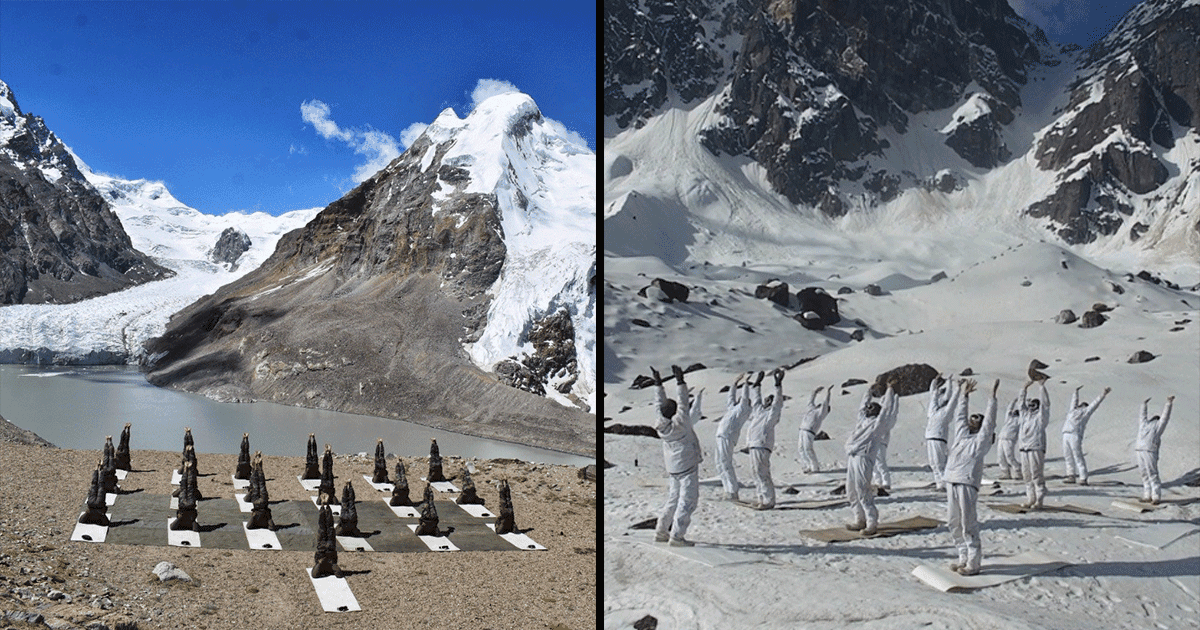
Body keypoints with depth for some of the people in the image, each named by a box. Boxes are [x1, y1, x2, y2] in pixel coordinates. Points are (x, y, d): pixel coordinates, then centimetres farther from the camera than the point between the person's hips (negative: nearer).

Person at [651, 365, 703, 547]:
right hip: (688, 468, -8)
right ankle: (676, 536, -8)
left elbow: (661, 404, 8)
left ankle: (662, 532, 21)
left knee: (673, 499, 17)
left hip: (674, 469, 8)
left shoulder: (662, 425, -2)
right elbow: (684, 404, -20)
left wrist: (658, 383, 11)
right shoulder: (680, 425, -20)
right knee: (687, 502, -4)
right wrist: (680, 382, -21)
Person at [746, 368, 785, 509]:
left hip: (762, 447, -9)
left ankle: (769, 500, -7)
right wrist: (758, 383, 41)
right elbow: (757, 398, 36)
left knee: (763, 474, -10)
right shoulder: (759, 409, 23)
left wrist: (778, 384, -14)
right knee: (757, 474, 13)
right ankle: (762, 498, 21)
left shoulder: (773, 412, 2)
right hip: (753, 446, 9)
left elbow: (778, 400, -9)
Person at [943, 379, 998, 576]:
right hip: (951, 484, 7)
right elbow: (960, 415, 28)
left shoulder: (981, 440, 2)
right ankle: (963, 558, 23)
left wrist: (992, 397, -11)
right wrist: (964, 395, 31)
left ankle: (973, 564, 2)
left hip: (967, 486, -7)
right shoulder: (962, 434, 19)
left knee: (968, 526, -4)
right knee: (955, 526, 12)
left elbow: (990, 421, -7)